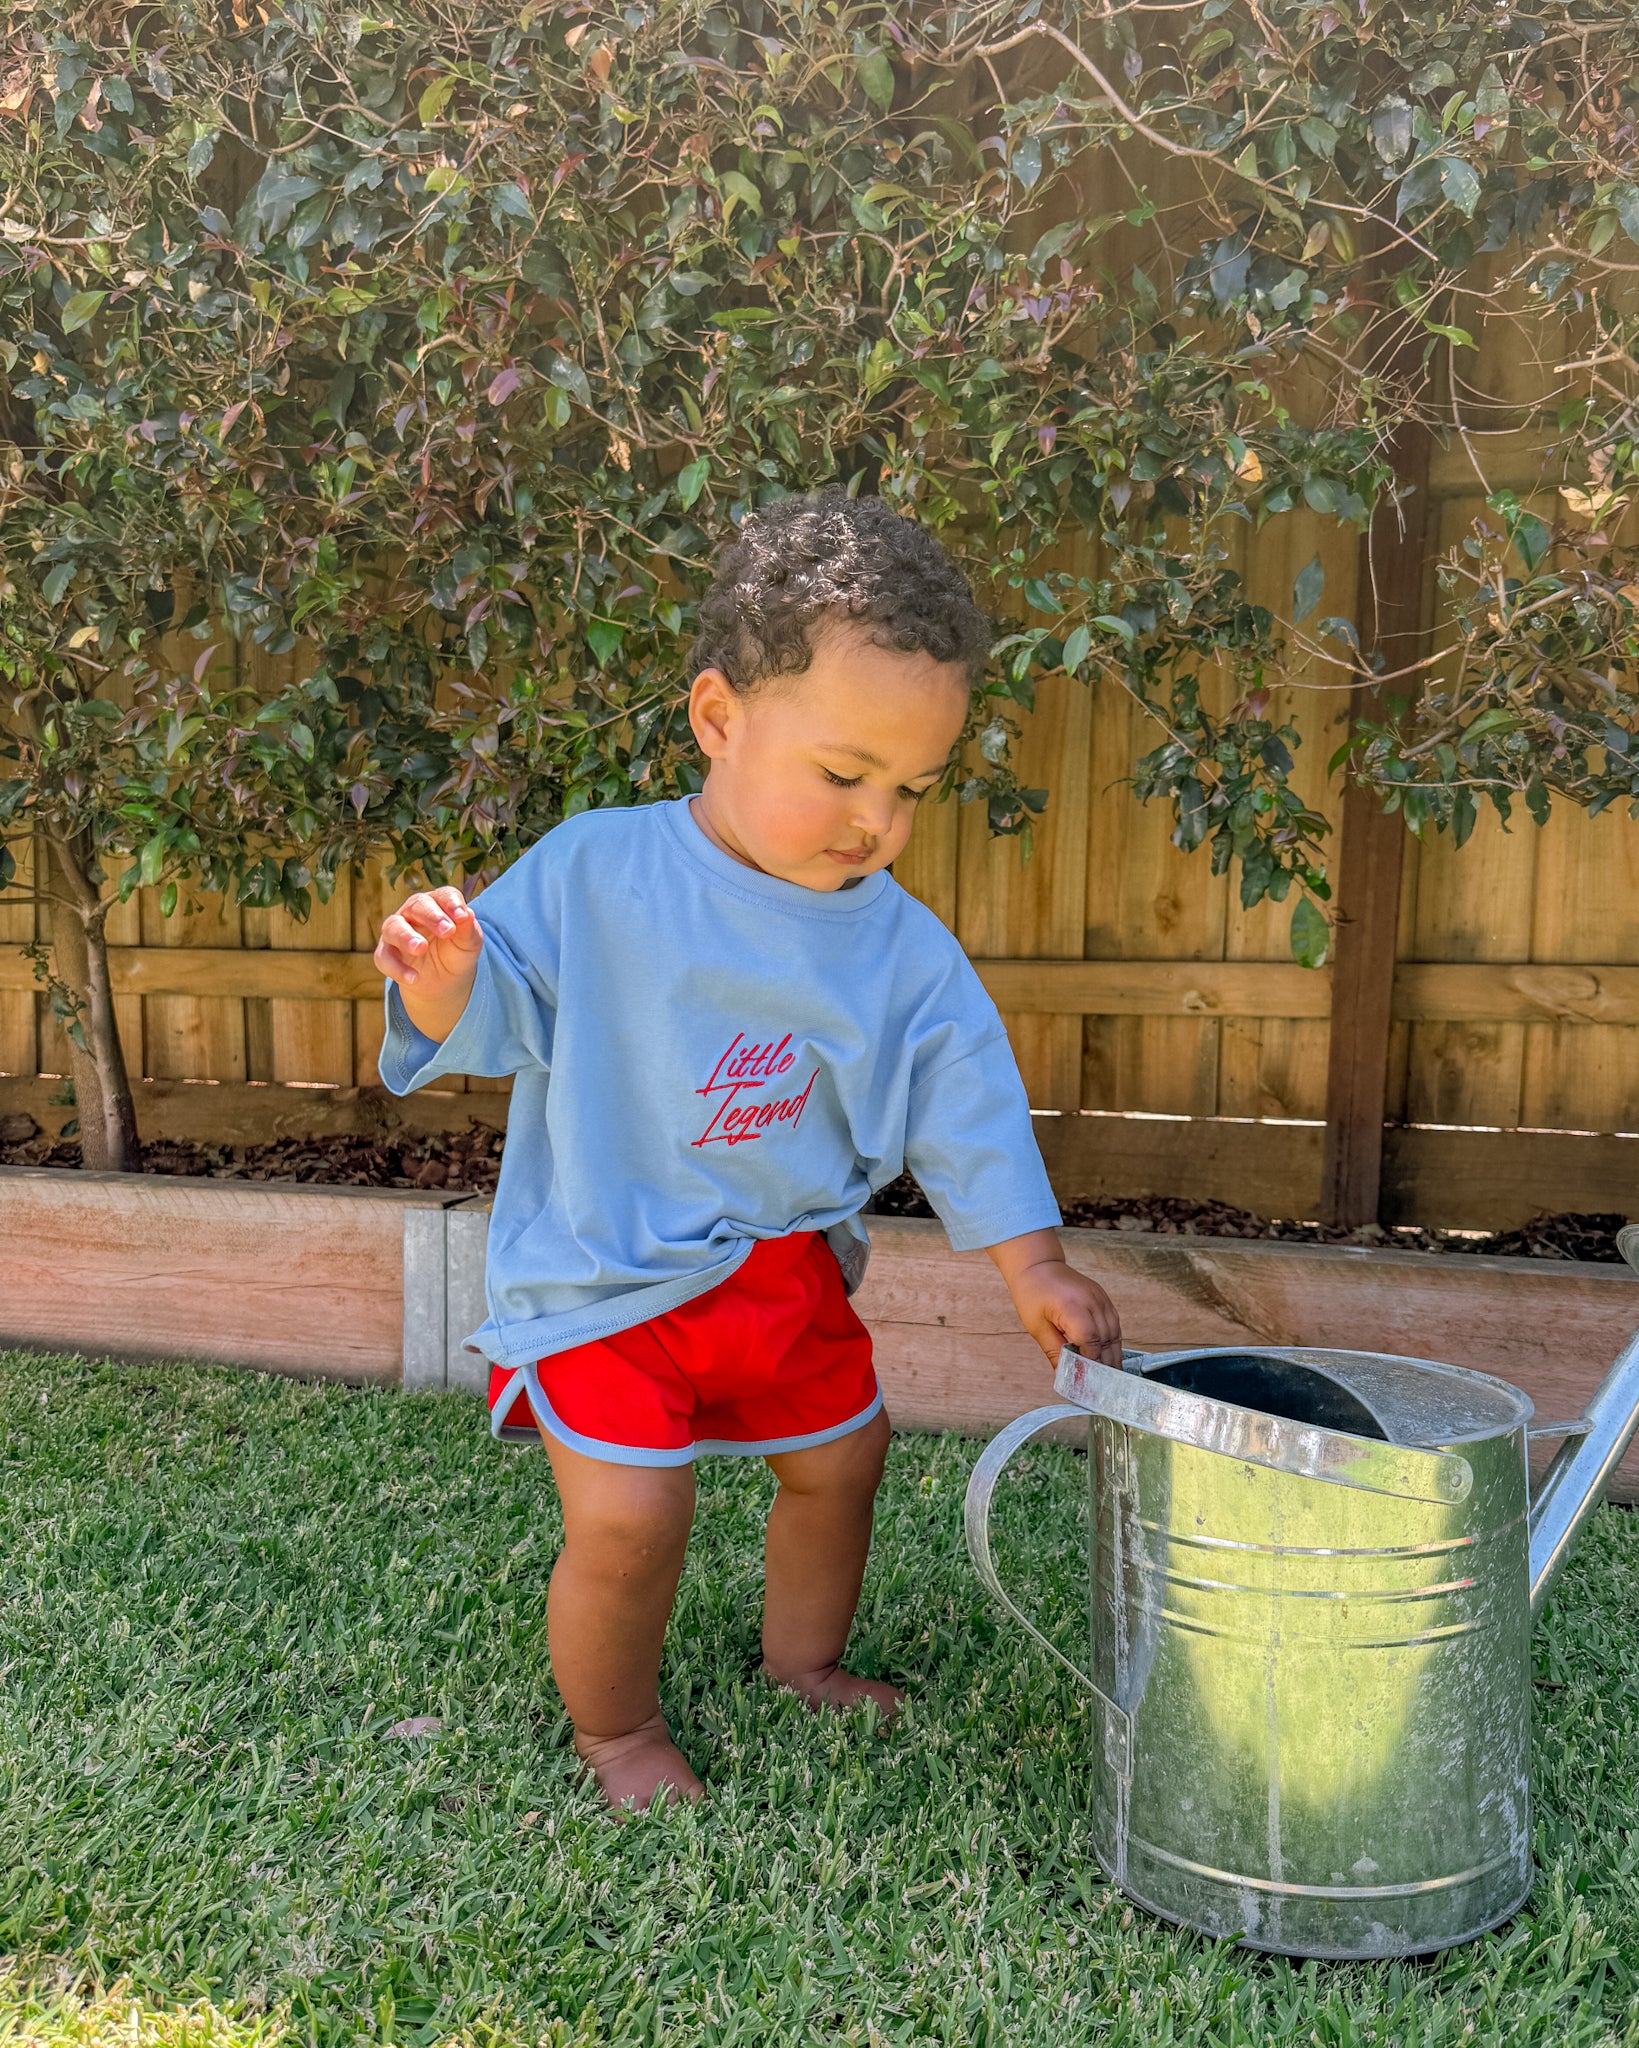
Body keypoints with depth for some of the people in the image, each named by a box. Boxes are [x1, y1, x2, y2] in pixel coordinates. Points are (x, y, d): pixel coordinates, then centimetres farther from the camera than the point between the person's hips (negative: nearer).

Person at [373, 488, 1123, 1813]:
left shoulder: (905, 953, -7)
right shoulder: (593, 874, -15)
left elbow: (965, 1104, -2)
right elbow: (500, 1018, -8)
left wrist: (1032, 1265, -7)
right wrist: (445, 988, -31)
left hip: (782, 1269, 5)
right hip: (602, 1270, -4)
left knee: (839, 1454, 18)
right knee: (628, 1517, -12)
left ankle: (804, 1658, 47)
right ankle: (615, 1726, 20)